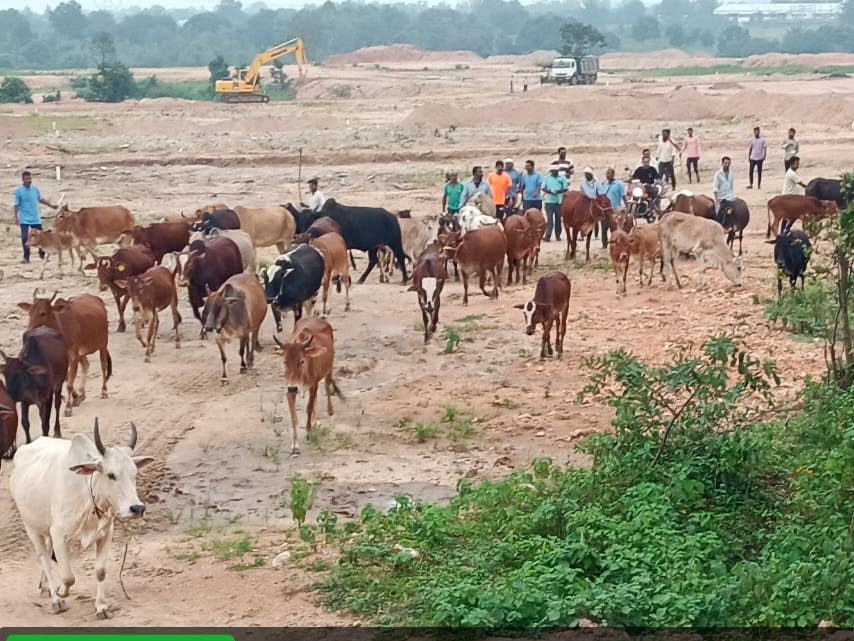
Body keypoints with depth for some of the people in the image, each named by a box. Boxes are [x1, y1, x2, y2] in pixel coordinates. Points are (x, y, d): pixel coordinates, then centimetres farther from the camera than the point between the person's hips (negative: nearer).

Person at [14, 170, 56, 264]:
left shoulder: (35, 189, 3)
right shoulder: (19, 191, -8)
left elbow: (41, 200, 18)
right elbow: (17, 205, -6)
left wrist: (51, 206, 19)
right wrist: (16, 217, -10)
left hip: (35, 218, 3)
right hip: (24, 219, -3)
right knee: (25, 238, -7)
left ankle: (42, 254, 24)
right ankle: (26, 257, 1)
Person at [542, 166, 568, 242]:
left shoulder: (562, 178, 5)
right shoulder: (547, 178, 7)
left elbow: (566, 189, 1)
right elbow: (543, 188, 5)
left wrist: (558, 191, -16)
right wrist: (549, 191, -15)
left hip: (559, 201, 1)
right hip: (549, 201, -1)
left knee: (558, 219, 8)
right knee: (549, 219, -9)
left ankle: (558, 235, 19)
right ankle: (548, 236, -15)